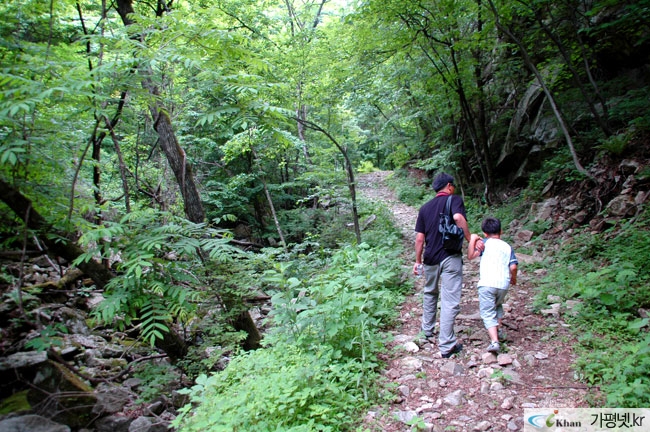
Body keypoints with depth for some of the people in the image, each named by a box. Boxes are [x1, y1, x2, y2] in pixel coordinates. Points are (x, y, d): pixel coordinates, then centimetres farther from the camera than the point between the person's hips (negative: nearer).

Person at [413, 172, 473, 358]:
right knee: (450, 301, -2)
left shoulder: (425, 208, 12)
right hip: (450, 257, -5)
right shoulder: (455, 200, -2)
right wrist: (471, 240, -17)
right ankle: (447, 345, 0)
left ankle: (427, 330, 37)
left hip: (430, 258, 5)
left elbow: (419, 238, 10)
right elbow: (458, 218, -25)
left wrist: (418, 261, 18)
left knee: (430, 293, 24)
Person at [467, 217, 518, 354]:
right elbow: (513, 266, 5)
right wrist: (513, 278, 22)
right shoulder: (508, 247, 16)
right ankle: (498, 329, 34)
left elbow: (471, 256, -7)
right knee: (498, 305, 33)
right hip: (503, 284, 4)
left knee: (488, 313, -1)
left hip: (486, 283, -4)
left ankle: (494, 341, -15)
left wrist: (472, 240, -1)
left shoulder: (486, 243, 6)